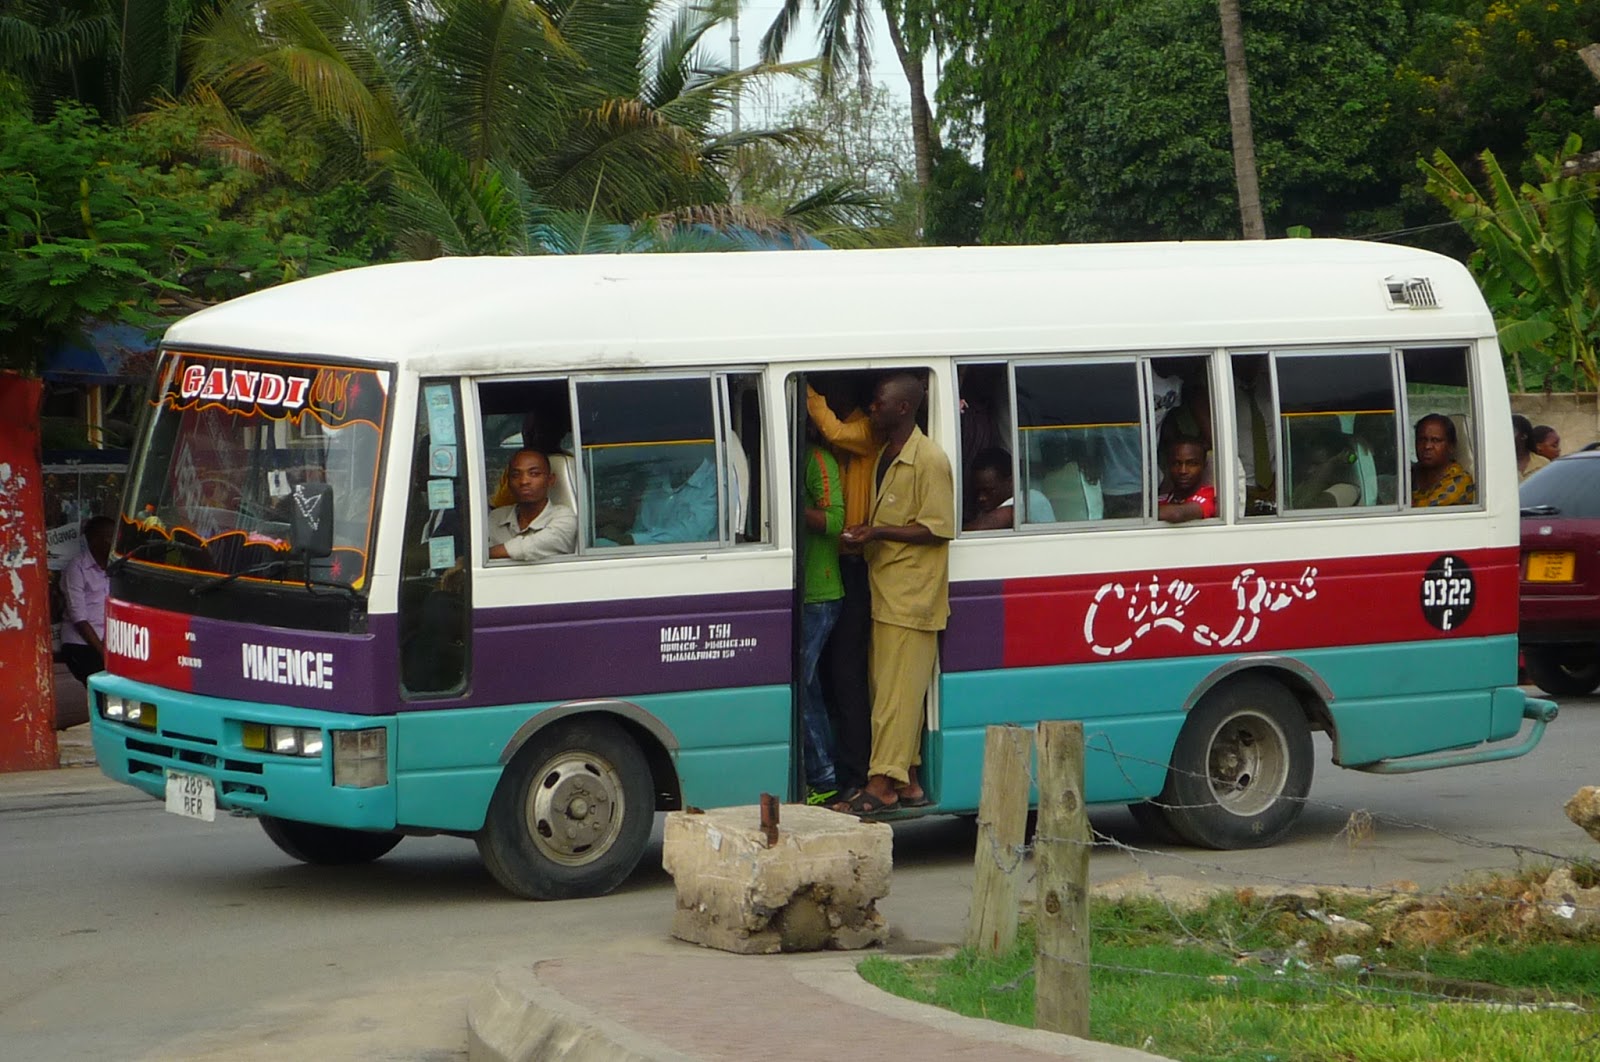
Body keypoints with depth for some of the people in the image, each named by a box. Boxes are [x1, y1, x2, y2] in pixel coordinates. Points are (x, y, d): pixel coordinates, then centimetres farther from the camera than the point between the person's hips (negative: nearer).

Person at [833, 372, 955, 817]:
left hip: (912, 596, -10)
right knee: (888, 689, 10)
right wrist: (865, 534, 10)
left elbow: (937, 529, -16)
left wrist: (879, 533, -20)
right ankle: (907, 782, 15)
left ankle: (882, 785, -9)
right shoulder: (887, 455, 15)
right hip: (886, 592, 10)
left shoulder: (929, 460, -14)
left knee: (897, 692, -9)